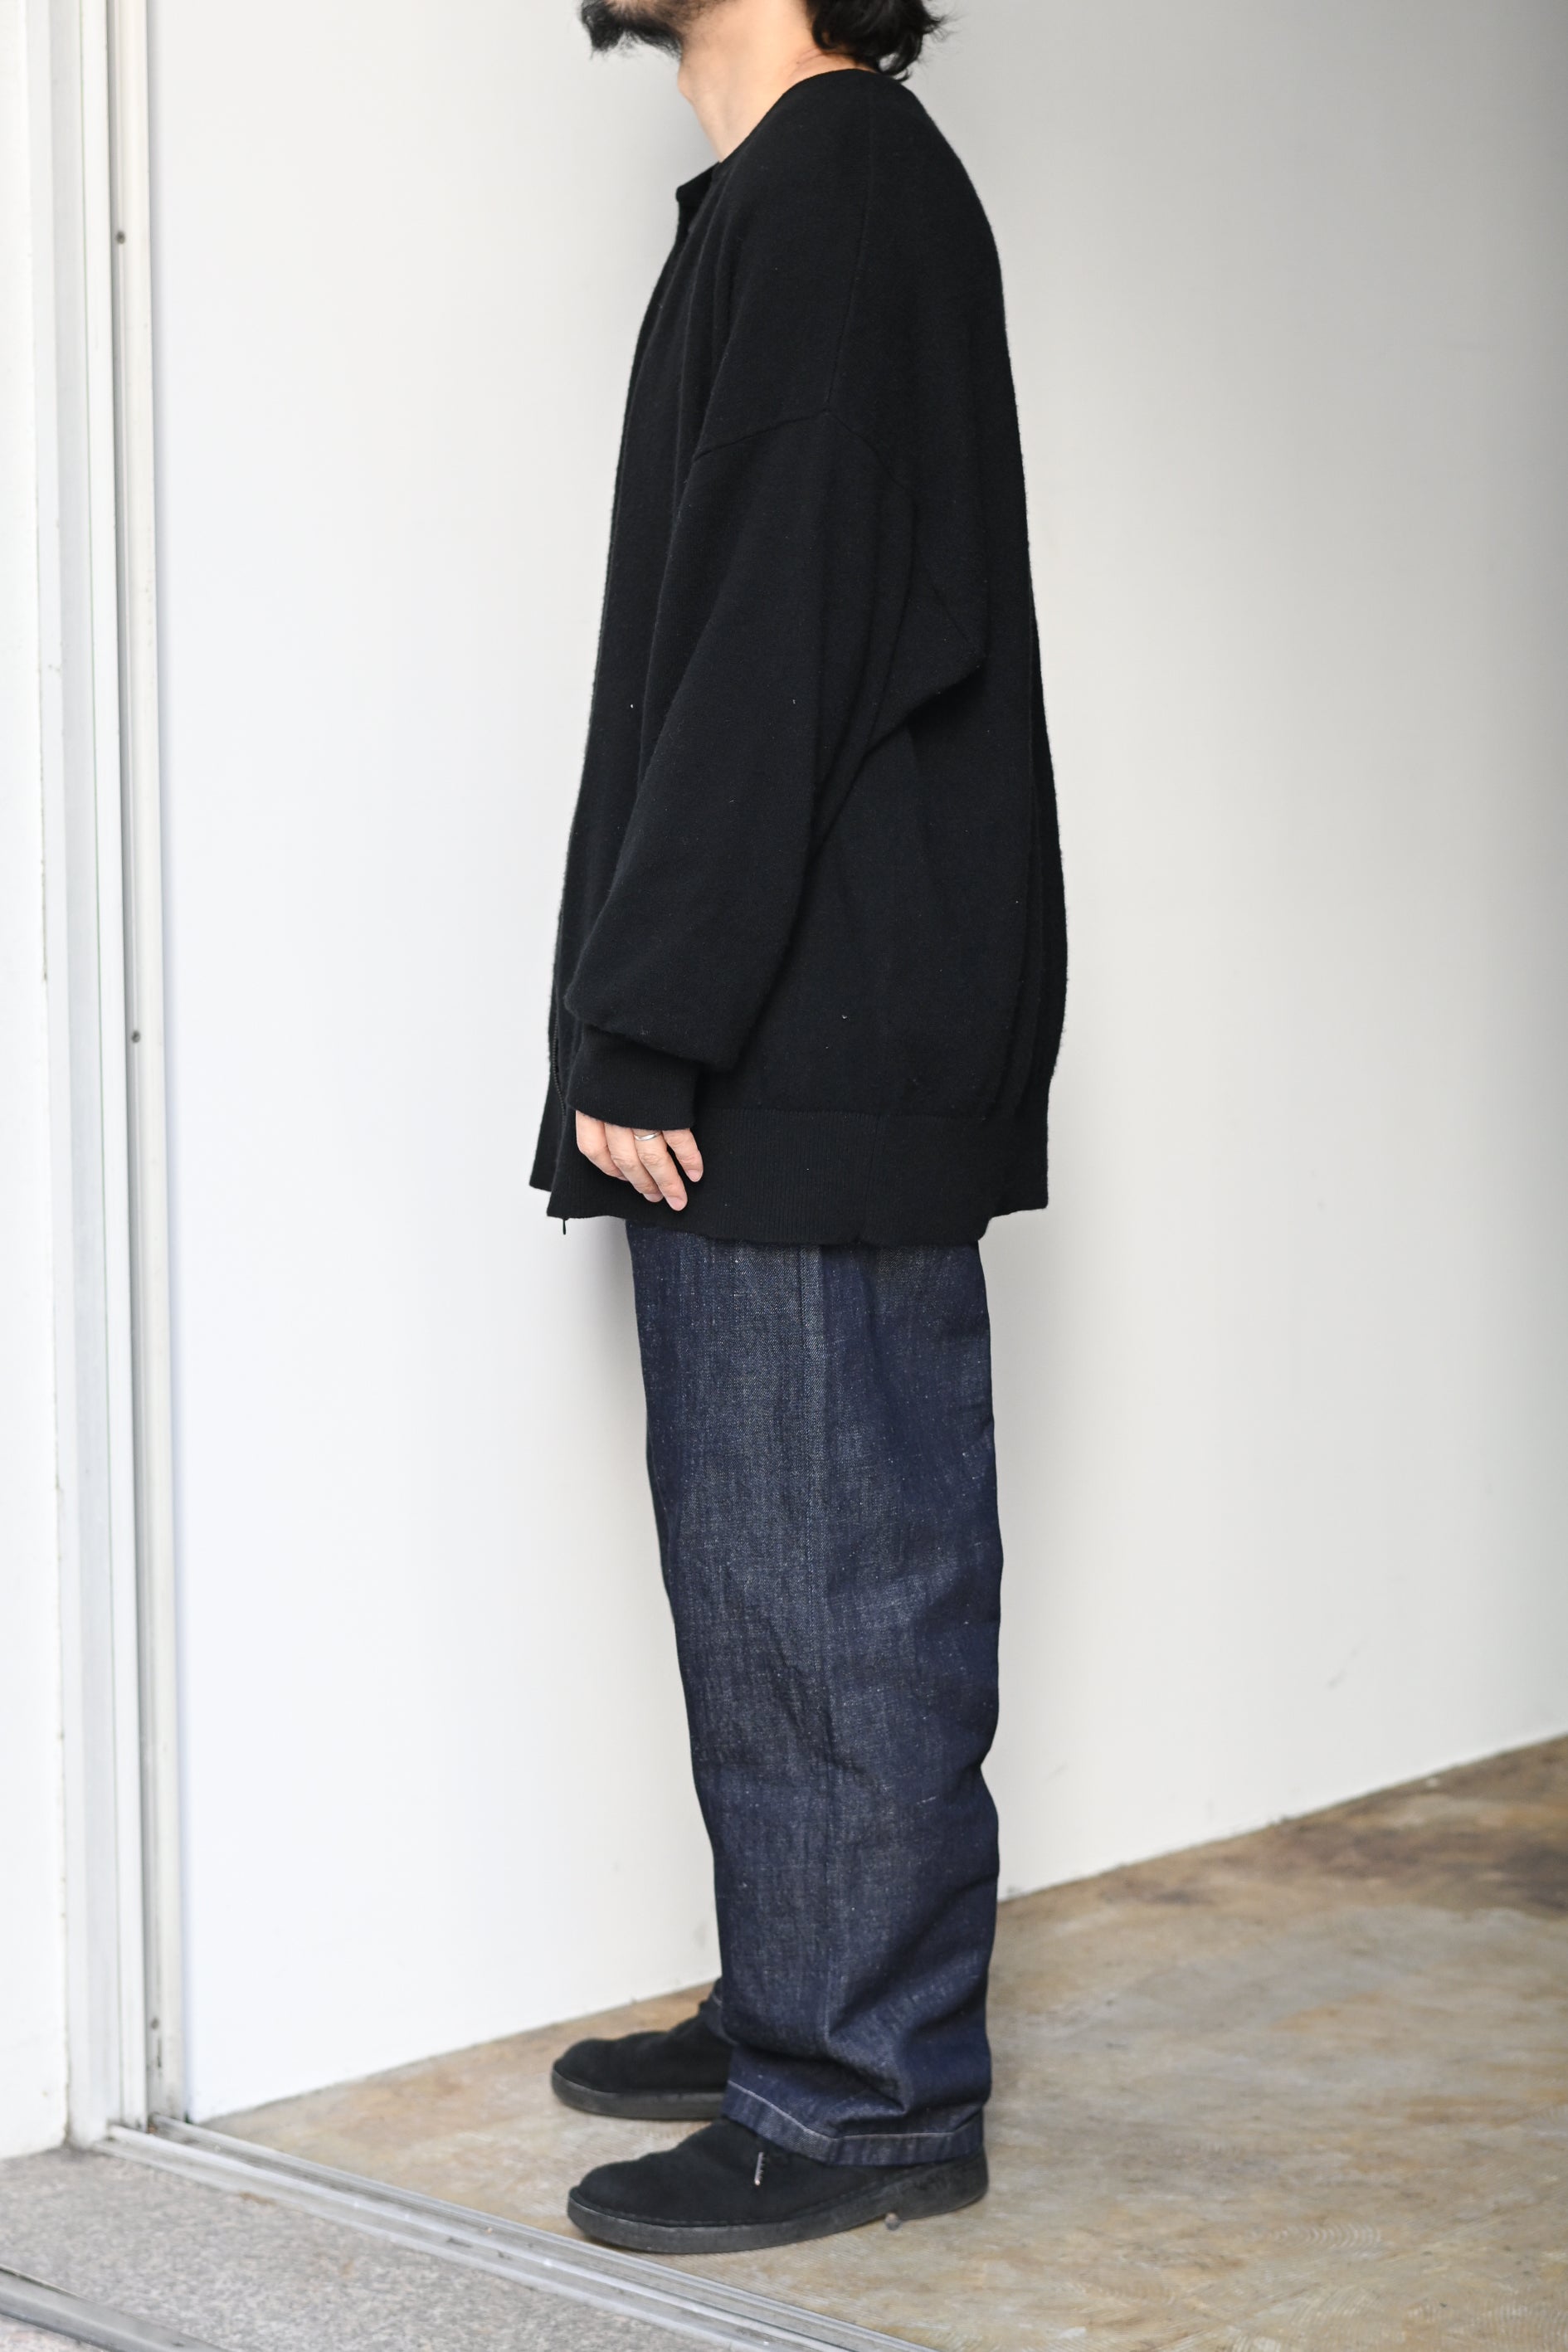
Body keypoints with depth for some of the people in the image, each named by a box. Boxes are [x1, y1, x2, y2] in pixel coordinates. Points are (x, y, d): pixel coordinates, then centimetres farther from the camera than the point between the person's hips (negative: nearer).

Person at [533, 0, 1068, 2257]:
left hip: (824, 1058, -10)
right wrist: (643, 1034, 16)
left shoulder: (841, 184, -11)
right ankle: (797, 2009, 27)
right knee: (763, 1567, 16)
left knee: (835, 1584, -2)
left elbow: (779, 654, -19)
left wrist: (643, 1037, -19)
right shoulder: (794, 198, 19)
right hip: (775, 1058, 10)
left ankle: (875, 2094, 8)